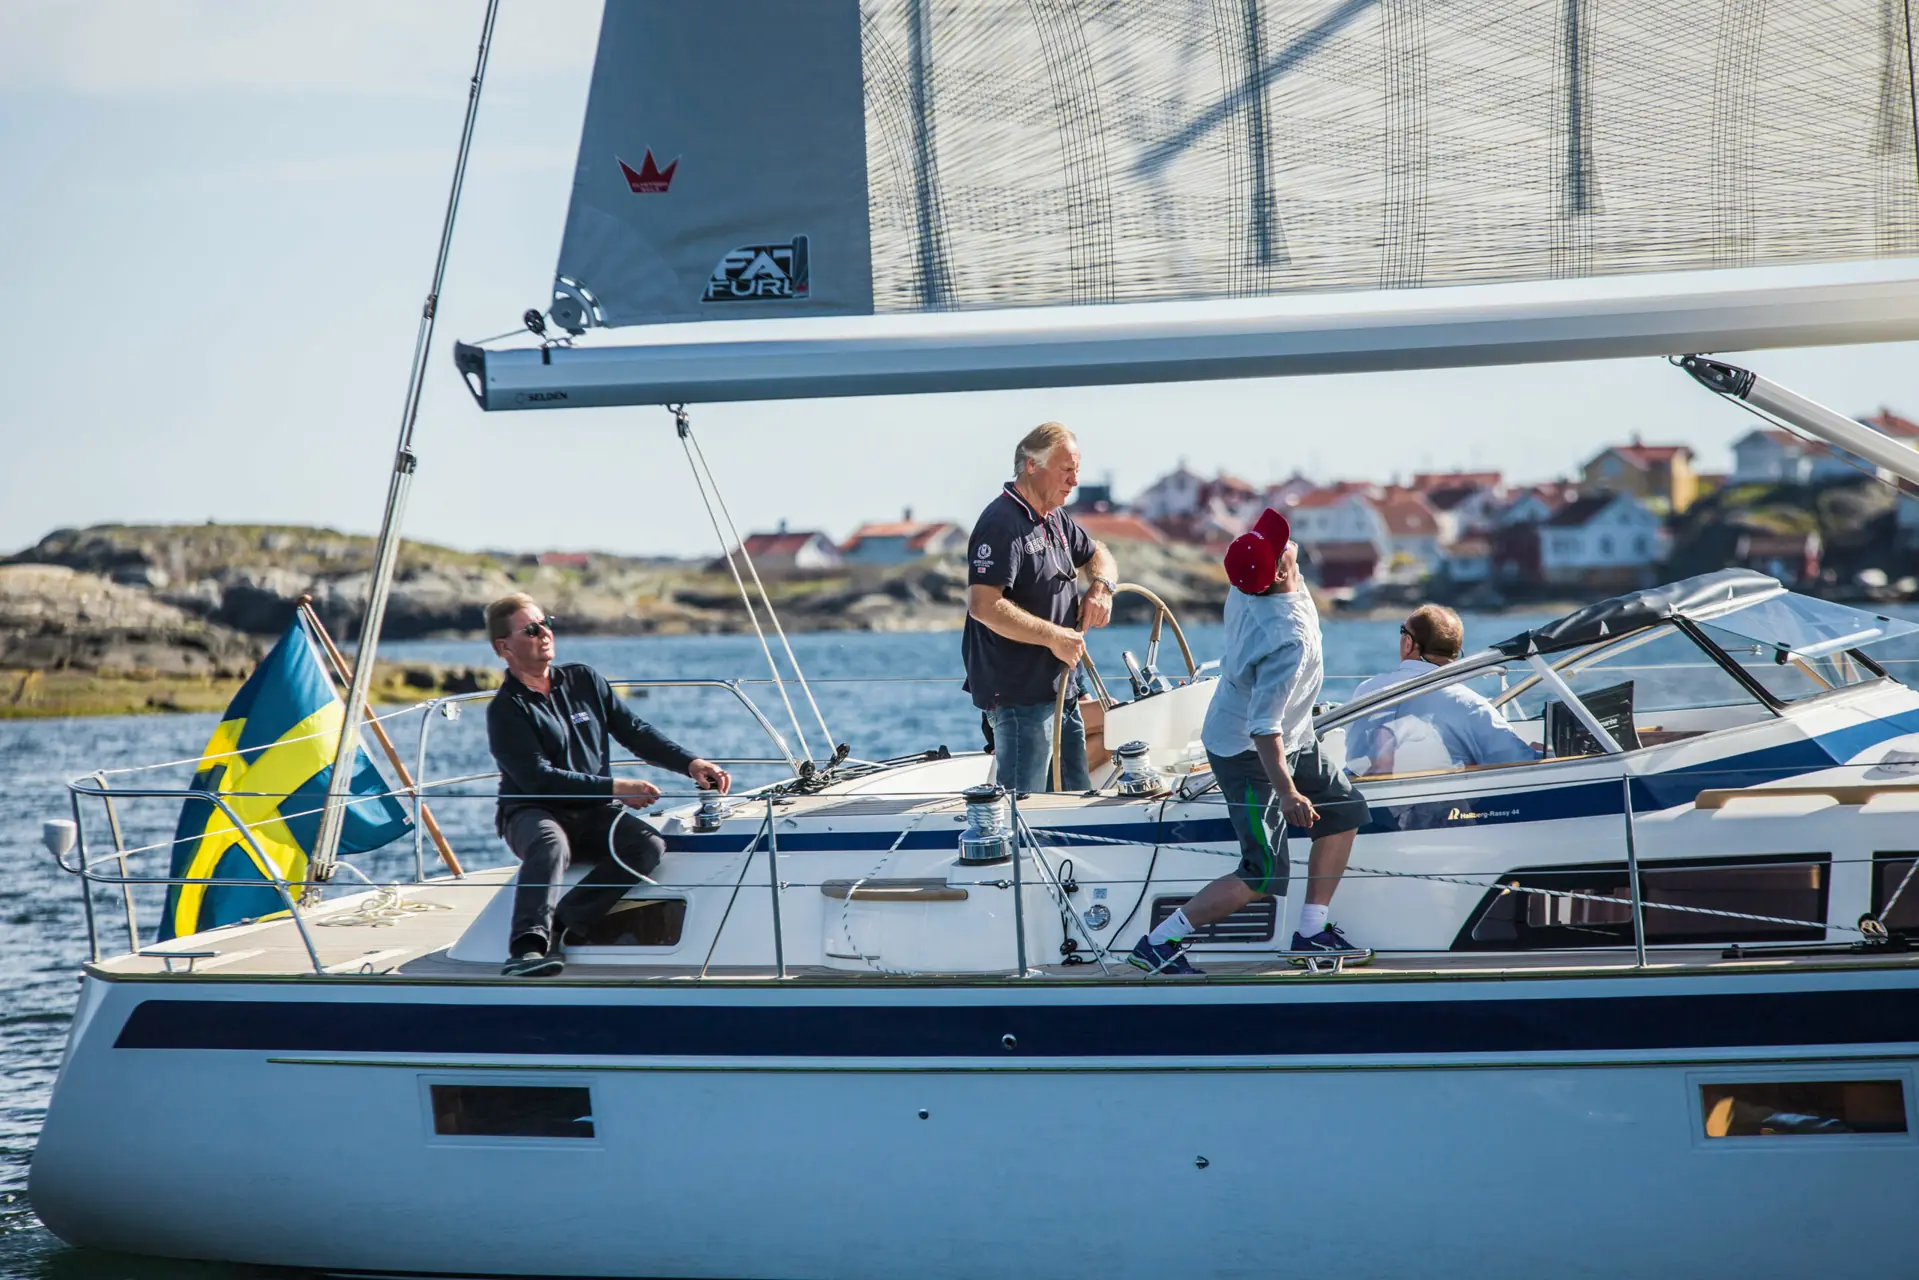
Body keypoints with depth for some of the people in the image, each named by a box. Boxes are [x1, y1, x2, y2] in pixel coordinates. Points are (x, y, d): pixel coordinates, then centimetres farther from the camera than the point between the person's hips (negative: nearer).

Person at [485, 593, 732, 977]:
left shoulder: (583, 679, 12)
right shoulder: (506, 710, -7)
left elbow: (634, 732, 14)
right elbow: (538, 779, -17)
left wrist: (690, 763, -2)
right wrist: (614, 788, -23)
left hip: (594, 814, 5)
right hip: (532, 812, -5)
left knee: (649, 845, -25)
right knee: (550, 843, -39)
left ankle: (555, 926, -30)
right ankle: (527, 945, -54)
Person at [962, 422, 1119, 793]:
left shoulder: (1056, 519, 14)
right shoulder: (1003, 523, -17)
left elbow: (1096, 555, 31)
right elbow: (982, 605, -27)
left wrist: (1102, 586, 5)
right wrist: (1054, 636, -22)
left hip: (1059, 689, 10)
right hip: (1020, 694, -10)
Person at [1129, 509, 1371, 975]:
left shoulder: (1247, 590, -11)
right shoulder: (1288, 639, -35)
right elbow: (1264, 727, -33)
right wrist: (1287, 792, -27)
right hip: (1248, 753, -10)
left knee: (1346, 808, 15)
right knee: (1263, 875, -7)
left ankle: (1311, 933, 18)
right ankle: (1157, 944, -1)